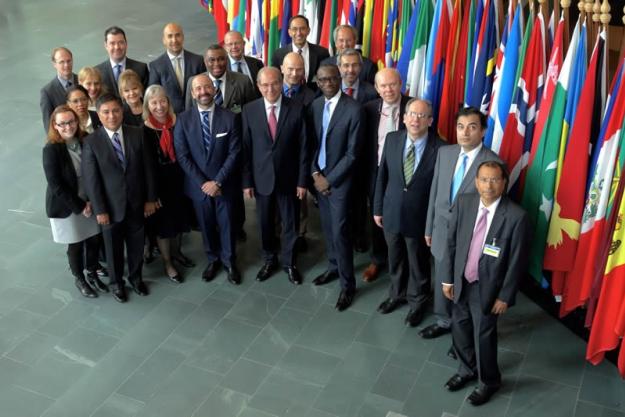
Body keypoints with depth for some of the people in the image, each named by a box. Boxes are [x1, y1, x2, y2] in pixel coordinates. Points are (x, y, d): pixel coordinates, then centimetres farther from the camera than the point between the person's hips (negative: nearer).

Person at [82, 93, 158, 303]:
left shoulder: (137, 134, -5)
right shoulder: (91, 142, -12)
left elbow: (148, 168, -1)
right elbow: (91, 180, -10)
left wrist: (150, 198, -1)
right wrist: (99, 210, -11)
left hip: (136, 203, 2)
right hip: (111, 206, -2)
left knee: (137, 244, 18)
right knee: (113, 247, 16)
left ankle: (136, 277, 42)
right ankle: (116, 282, 38)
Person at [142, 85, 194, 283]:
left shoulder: (177, 123, -5)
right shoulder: (144, 130, -15)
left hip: (178, 179, 4)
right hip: (158, 183, -4)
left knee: (179, 217, 20)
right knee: (163, 222, 11)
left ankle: (176, 252, 44)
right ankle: (167, 263, 28)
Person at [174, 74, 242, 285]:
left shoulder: (229, 117, -7)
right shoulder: (183, 119, -5)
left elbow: (234, 153, -9)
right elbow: (182, 155, -7)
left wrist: (217, 181, -15)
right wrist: (202, 183, -13)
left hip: (224, 183, -1)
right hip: (198, 185, 1)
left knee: (226, 224, 11)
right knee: (206, 225, 15)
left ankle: (229, 261, 31)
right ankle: (213, 259, 35)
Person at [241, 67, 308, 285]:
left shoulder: (296, 109, -8)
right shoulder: (249, 110, -5)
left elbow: (303, 148, -5)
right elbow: (246, 148, -2)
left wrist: (302, 180, -6)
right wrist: (246, 181, -3)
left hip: (288, 178, -1)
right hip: (262, 178, 1)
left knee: (290, 223, 12)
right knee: (265, 223, 15)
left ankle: (289, 262, 31)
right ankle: (269, 260, 36)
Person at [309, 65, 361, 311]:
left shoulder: (353, 109, -15)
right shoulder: (315, 105, 3)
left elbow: (352, 153, -14)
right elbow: (311, 142, 9)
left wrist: (329, 179, -13)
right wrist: (315, 173, -4)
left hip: (339, 179, -5)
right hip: (319, 176, 5)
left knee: (339, 231, -4)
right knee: (327, 227, 16)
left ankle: (347, 284, 9)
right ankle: (333, 267, 35)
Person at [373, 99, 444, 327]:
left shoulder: (440, 148, -19)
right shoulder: (392, 139, -6)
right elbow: (382, 175, 2)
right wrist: (378, 208, 5)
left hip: (420, 218, -3)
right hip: (391, 214, 4)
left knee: (418, 264, 17)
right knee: (395, 259, 24)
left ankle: (417, 303, 41)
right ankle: (397, 294, 49)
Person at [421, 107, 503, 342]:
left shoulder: (493, 163, -19)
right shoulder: (444, 153, -2)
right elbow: (434, 192, 7)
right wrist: (429, 227, 11)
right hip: (442, 232, 5)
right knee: (441, 282, 23)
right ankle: (444, 321, 47)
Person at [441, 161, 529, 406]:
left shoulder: (516, 216, -21)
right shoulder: (463, 203, -9)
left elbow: (517, 261, -14)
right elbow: (451, 242, 1)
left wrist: (505, 296, -10)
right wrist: (447, 277, 2)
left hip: (487, 287, -4)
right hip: (461, 282, 4)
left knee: (484, 336, 11)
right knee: (459, 329, 21)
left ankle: (488, 381, 38)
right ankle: (467, 370, 47)